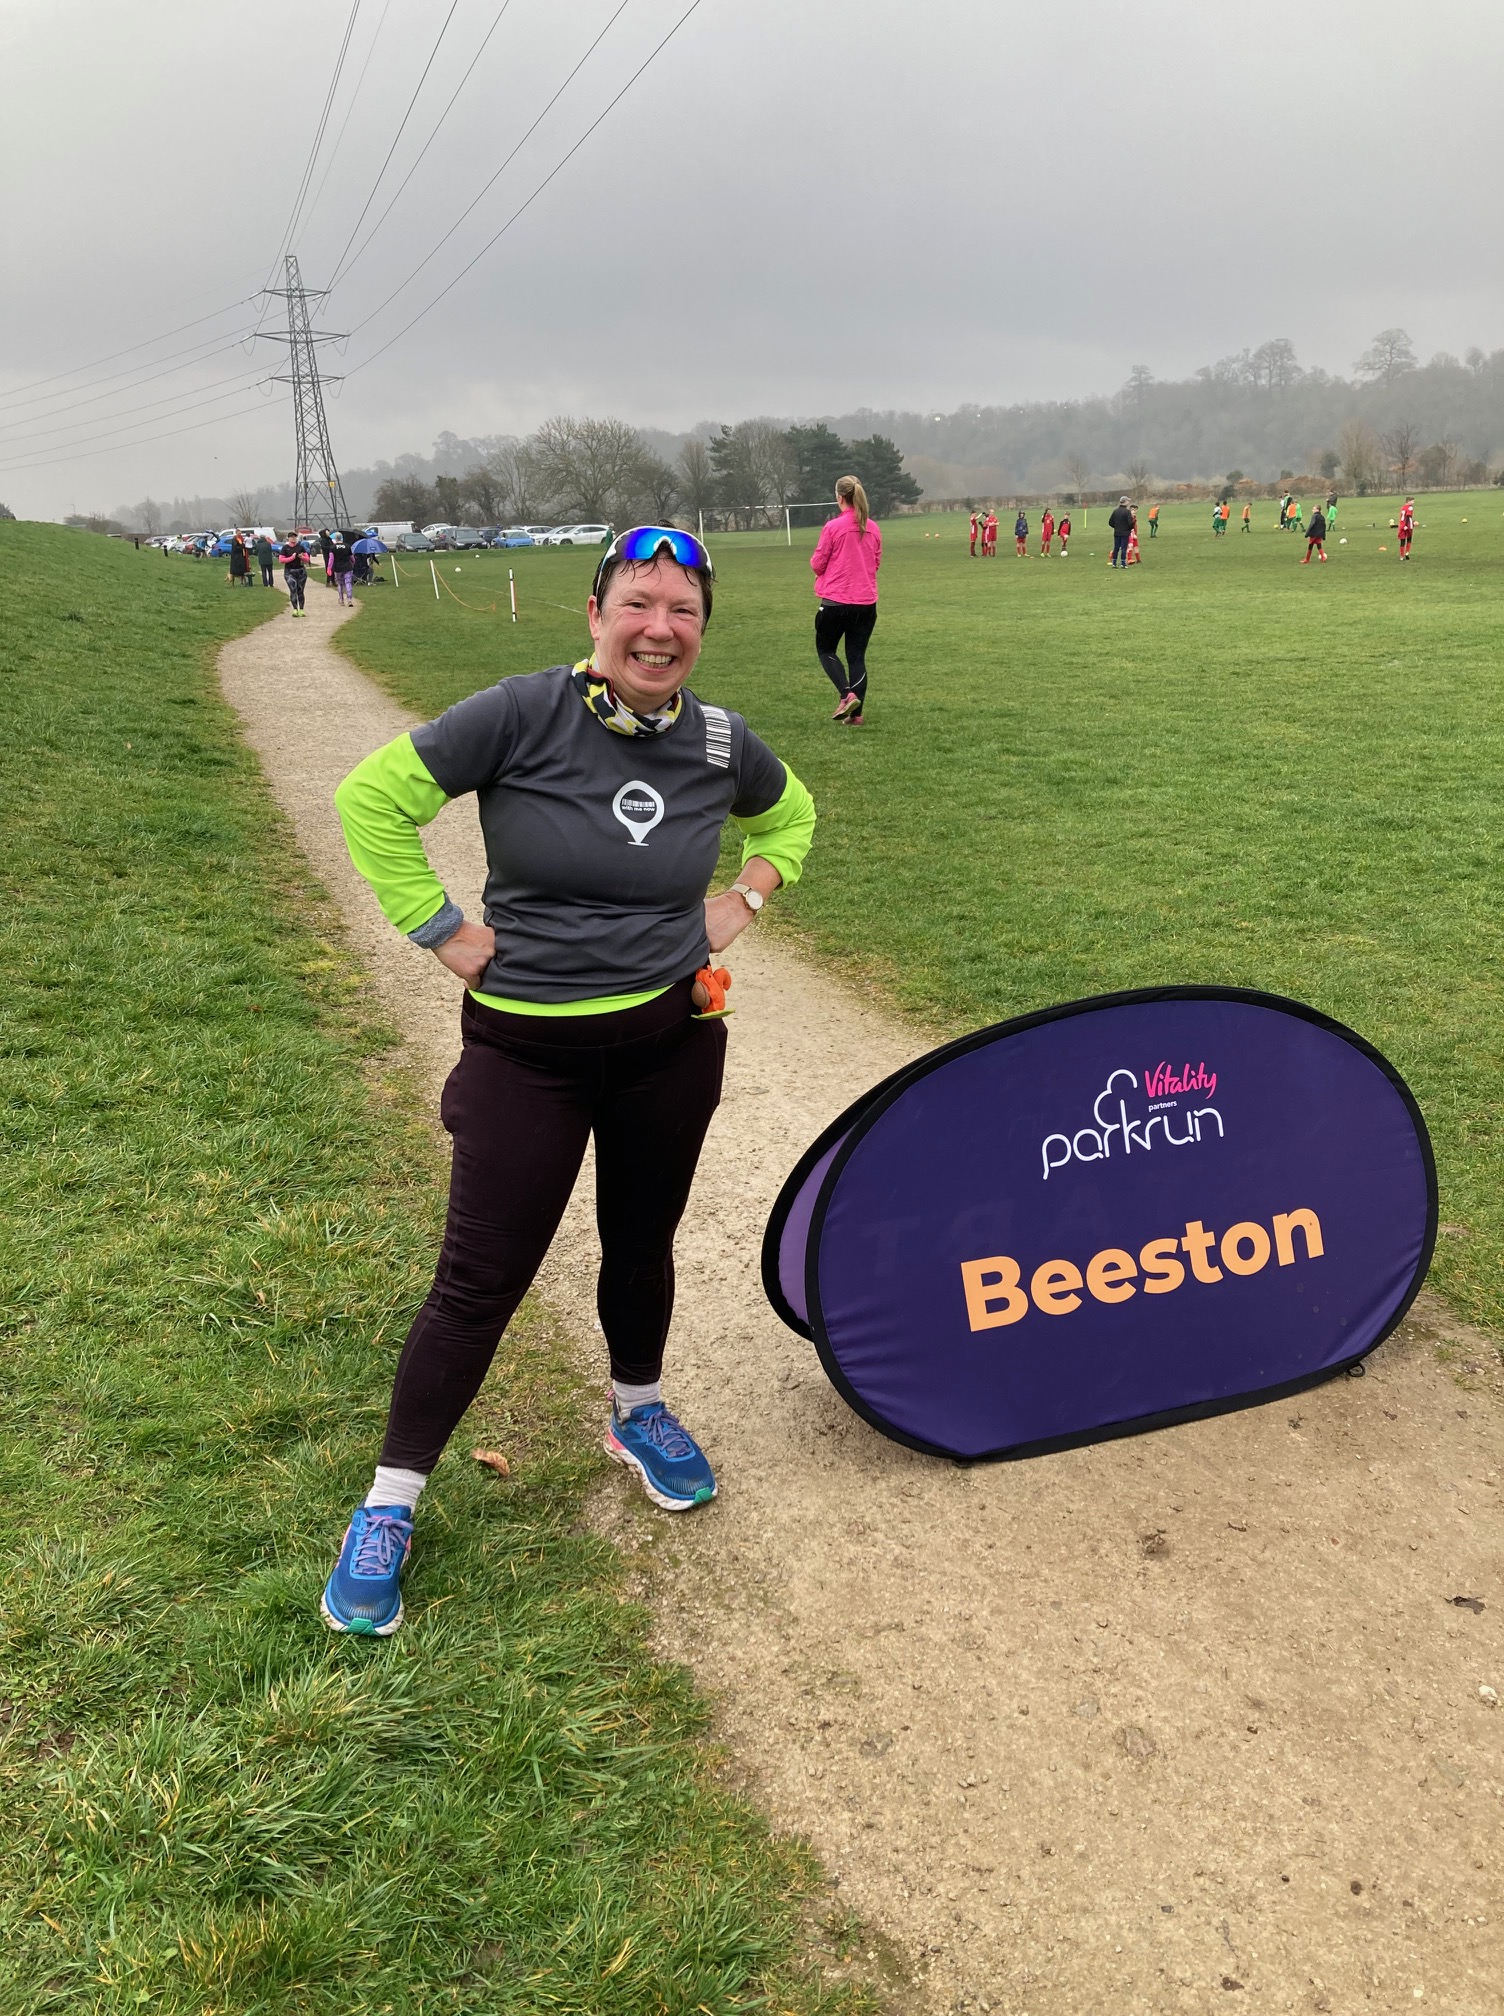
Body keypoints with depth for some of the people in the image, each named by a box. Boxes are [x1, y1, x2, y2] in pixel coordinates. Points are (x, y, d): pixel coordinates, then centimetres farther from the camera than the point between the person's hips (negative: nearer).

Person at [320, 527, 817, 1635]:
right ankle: (390, 1505, 20)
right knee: (481, 1281, 2)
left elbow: (790, 813, 20)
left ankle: (639, 1412, 48)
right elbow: (373, 799, -11)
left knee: (642, 1248, 19)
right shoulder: (522, 714, -15)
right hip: (527, 1050, -3)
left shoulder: (721, 743, -2)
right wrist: (443, 931, -12)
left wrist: (746, 897, 5)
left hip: (671, 1039, 4)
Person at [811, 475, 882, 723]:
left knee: (825, 649, 14)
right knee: (857, 656, 9)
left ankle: (847, 694, -8)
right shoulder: (873, 528, 5)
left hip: (836, 601, -4)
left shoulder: (832, 527, -11)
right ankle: (855, 714, 6)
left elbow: (817, 564, -5)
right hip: (867, 602, 4)